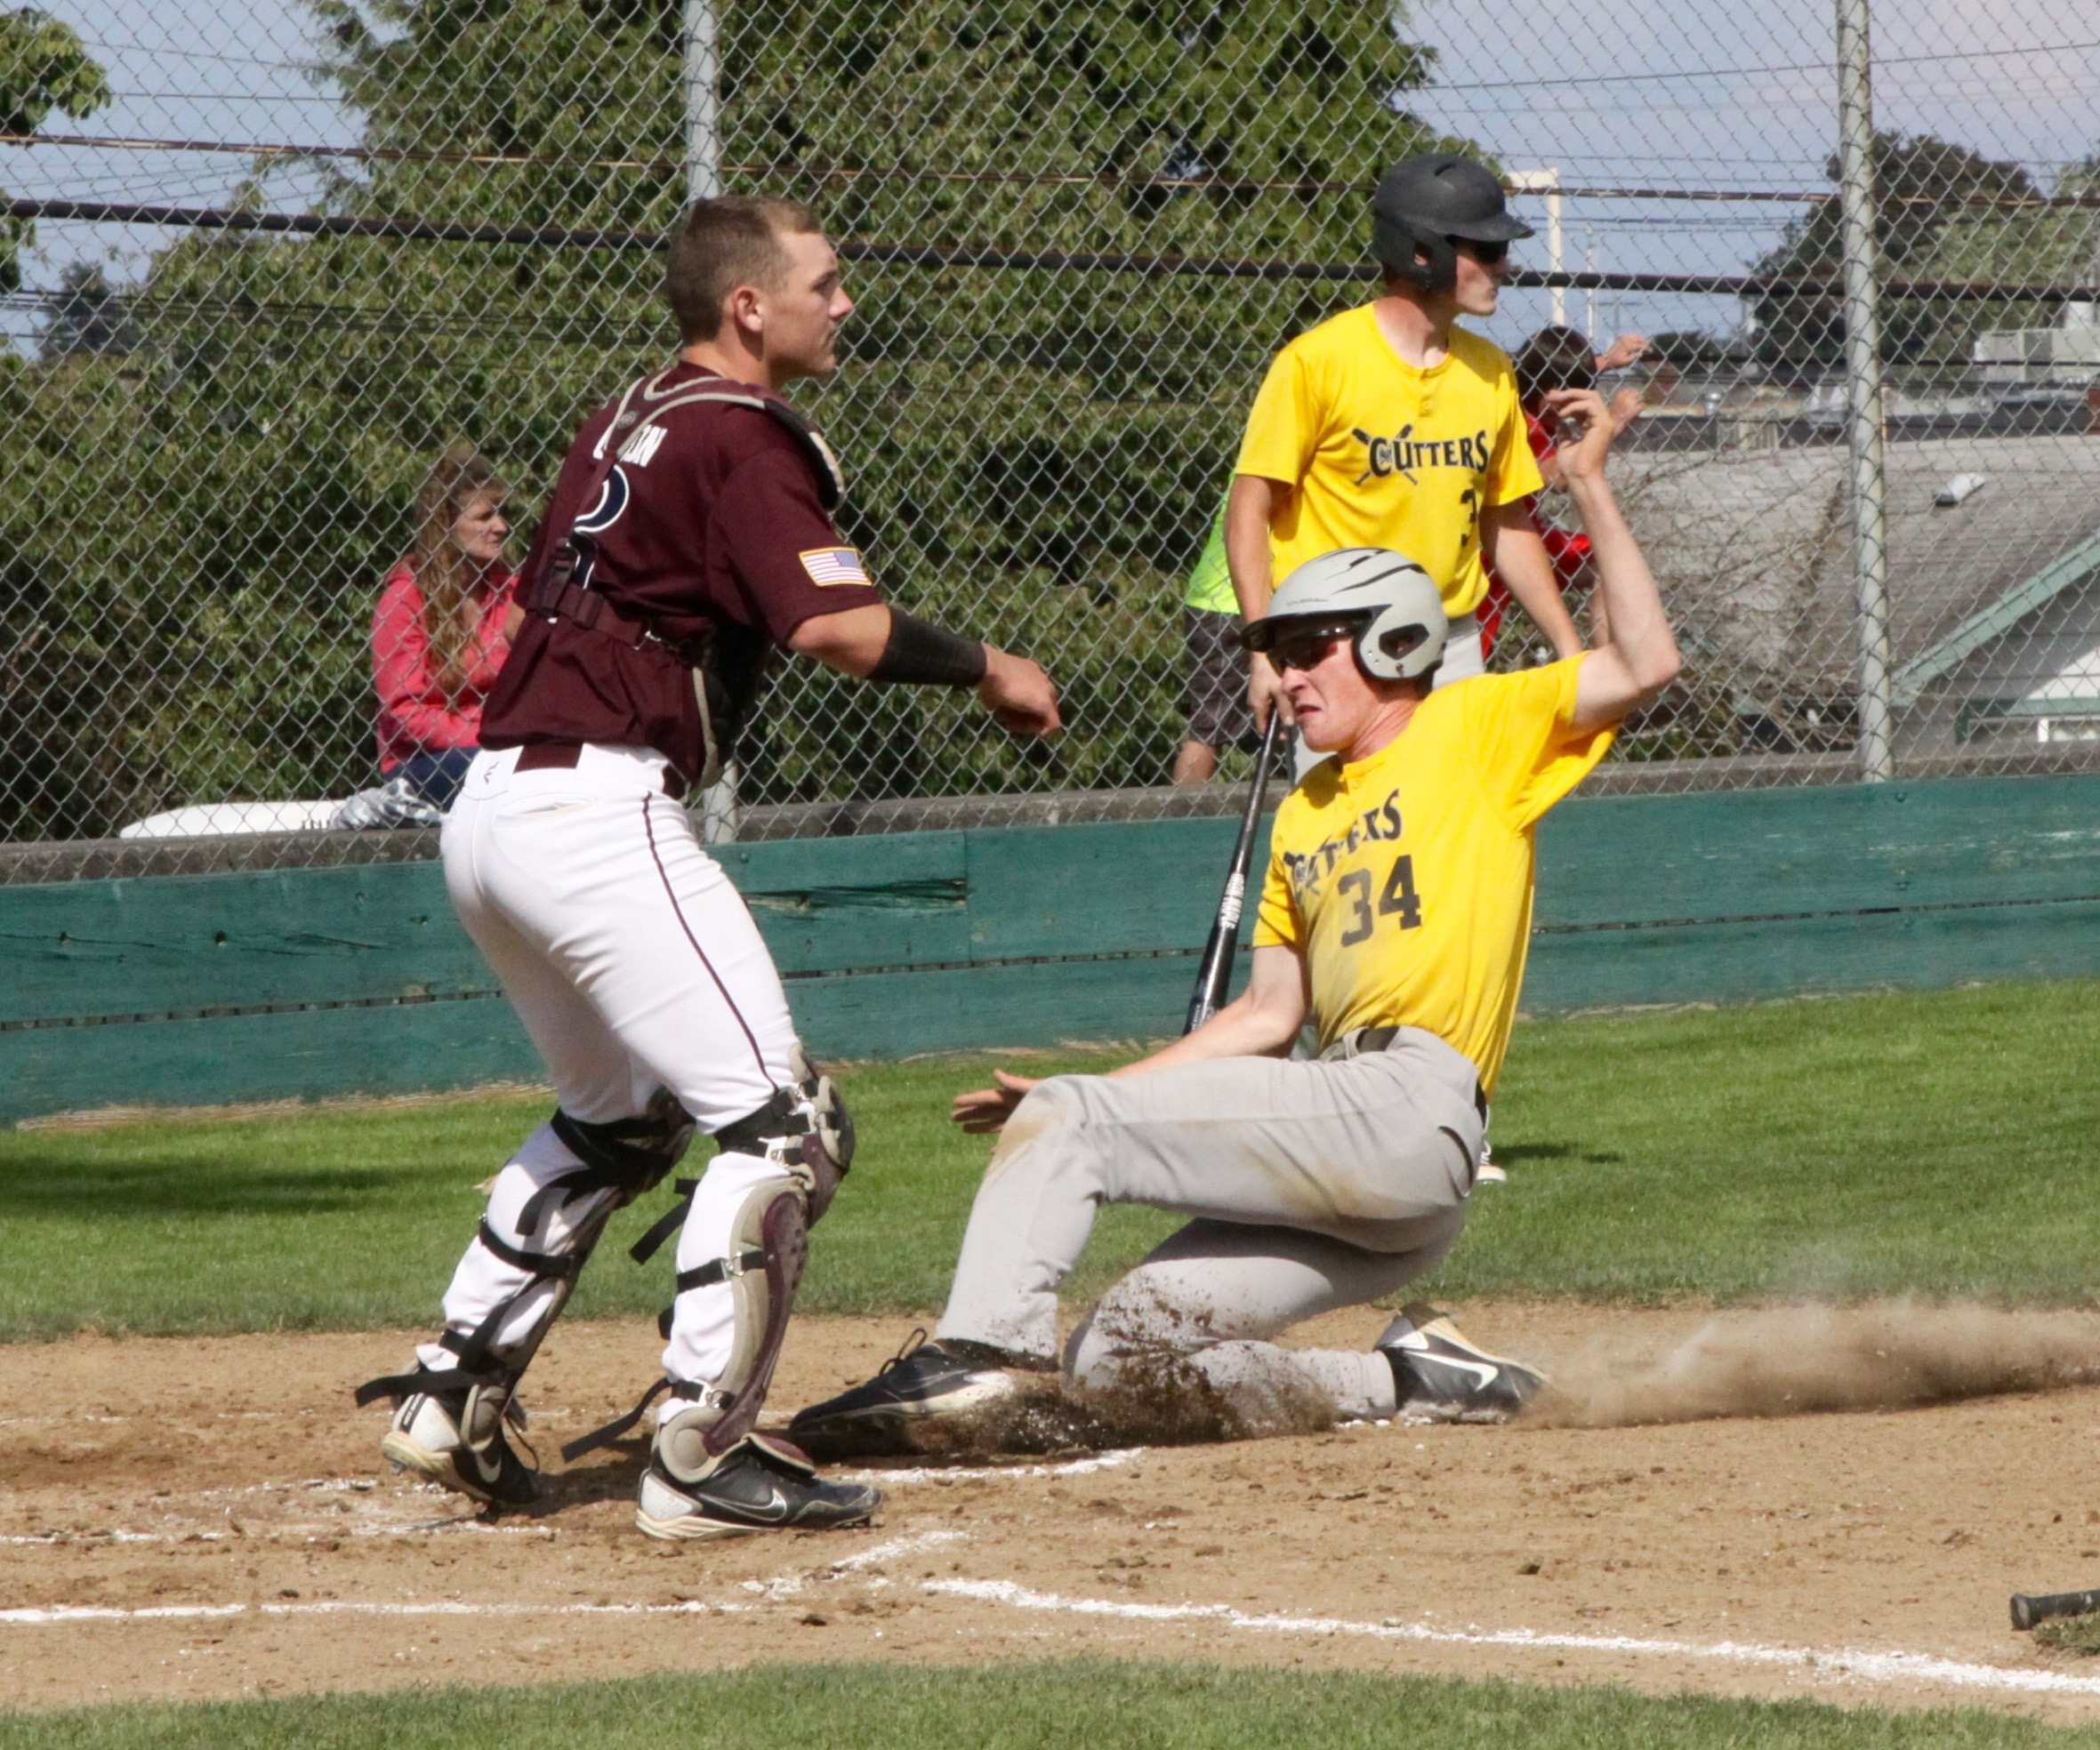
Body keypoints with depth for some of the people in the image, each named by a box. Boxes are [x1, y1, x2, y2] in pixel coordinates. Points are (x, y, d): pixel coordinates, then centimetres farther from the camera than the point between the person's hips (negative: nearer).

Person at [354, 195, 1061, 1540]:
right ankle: (703, 1452, -12)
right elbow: (837, 627, -21)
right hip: (598, 812, -10)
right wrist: (984, 669, -6)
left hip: (489, 810, 10)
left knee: (621, 1117, 27)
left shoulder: (627, 423, 19)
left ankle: (453, 1394, 25)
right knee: (783, 1123, -9)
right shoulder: (741, 437, -9)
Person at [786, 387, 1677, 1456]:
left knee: (1064, 1120, -16)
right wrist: (1097, 1095, 18)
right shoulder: (1305, 816, 28)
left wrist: (1589, 487, -10)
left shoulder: (1477, 729, 5)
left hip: (1412, 1110, -9)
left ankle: (981, 1349, -29)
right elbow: (1269, 1014, 26)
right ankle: (1410, 1383, 1)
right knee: (1122, 1355, 1)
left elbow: (1644, 666, -9)